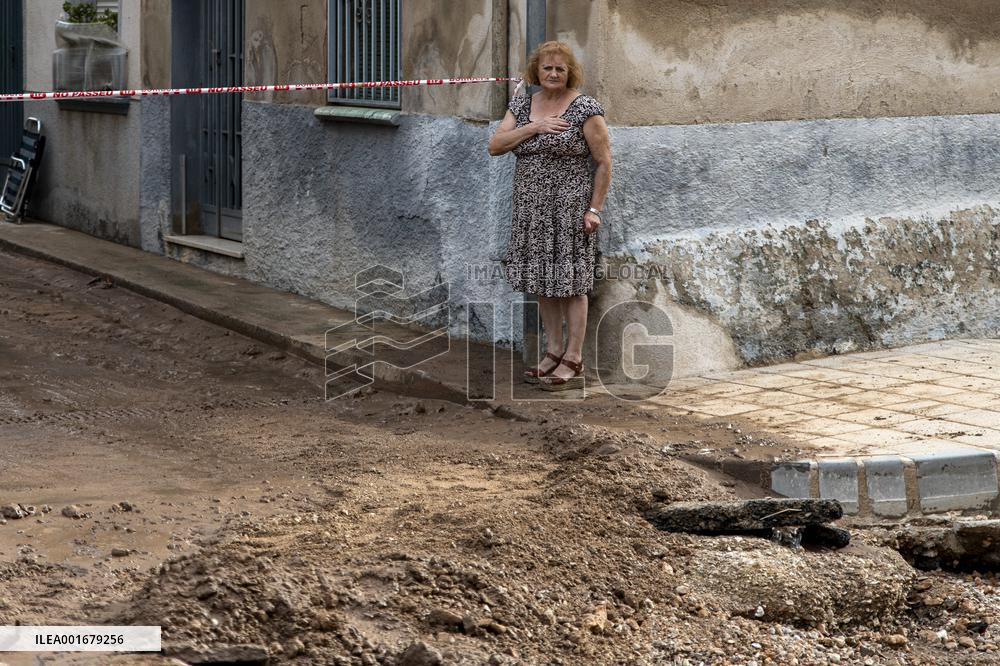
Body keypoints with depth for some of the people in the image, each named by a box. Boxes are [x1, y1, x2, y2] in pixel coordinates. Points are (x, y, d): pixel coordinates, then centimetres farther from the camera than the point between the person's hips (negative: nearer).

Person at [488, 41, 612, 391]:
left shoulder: (585, 109, -7)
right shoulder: (522, 106, 9)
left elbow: (604, 162, -6)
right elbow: (495, 146, -1)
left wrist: (594, 209, -11)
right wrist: (534, 127, -12)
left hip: (569, 209, -6)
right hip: (532, 210, 6)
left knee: (570, 282, -3)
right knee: (542, 280, 11)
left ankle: (573, 363, 2)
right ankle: (554, 352, 22)